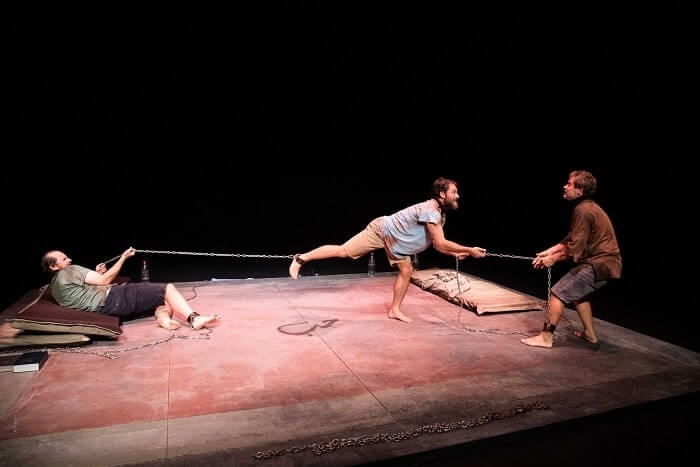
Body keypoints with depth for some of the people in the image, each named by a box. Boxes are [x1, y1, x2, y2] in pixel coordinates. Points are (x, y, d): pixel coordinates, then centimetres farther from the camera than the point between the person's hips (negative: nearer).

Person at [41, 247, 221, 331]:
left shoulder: (55, 287, 24)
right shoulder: (69, 271, -5)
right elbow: (105, 280, -7)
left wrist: (96, 275, 21)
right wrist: (123, 257, -1)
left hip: (109, 307, 9)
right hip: (114, 299, -9)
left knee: (163, 297, 11)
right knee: (168, 289, -13)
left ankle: (163, 317, -20)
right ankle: (194, 318, -25)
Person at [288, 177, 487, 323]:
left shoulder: (440, 215, 4)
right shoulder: (430, 210, -28)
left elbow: (437, 244, 10)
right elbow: (442, 242, -31)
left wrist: (455, 253, -5)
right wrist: (470, 250, -25)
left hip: (393, 239, 10)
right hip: (381, 230, -10)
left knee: (406, 271, 6)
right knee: (342, 251, -8)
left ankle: (395, 310, 19)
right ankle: (301, 259, 5)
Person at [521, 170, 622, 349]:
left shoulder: (582, 210, -20)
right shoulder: (587, 207, 13)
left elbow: (574, 248, -21)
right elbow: (570, 239, 14)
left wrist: (552, 259, -8)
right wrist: (548, 252, 7)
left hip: (598, 264, -10)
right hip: (603, 261, 10)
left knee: (557, 293, -7)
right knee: (578, 292, 26)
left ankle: (546, 337, 0)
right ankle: (590, 334, 34)